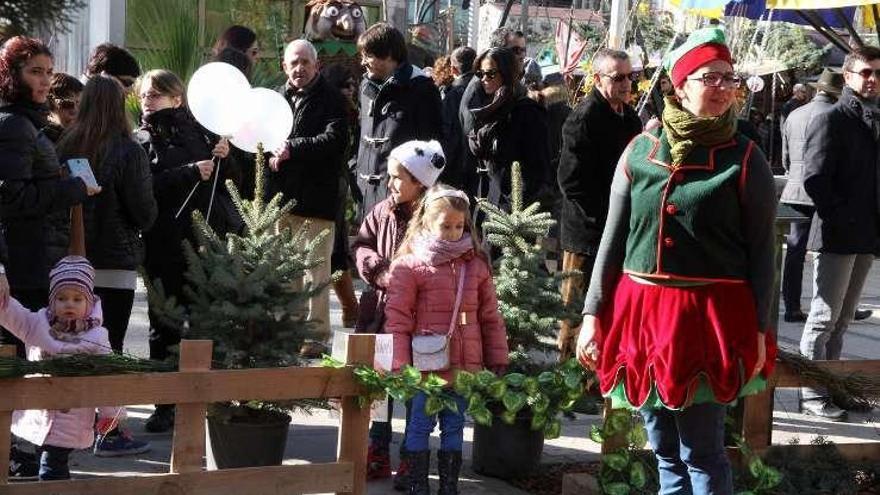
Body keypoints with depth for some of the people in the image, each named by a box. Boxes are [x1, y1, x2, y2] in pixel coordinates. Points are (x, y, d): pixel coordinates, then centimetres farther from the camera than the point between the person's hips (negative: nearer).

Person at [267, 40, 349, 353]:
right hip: (278, 197, 6)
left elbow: (335, 139, -14)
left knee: (315, 271, -6)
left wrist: (293, 148, -17)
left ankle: (317, 335, -2)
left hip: (315, 199, -6)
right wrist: (271, 154, 2)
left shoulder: (330, 100, 0)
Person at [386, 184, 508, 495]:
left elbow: (490, 317, 12)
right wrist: (400, 364, -10)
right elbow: (398, 318, -6)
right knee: (420, 425, 3)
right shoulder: (410, 266, -5)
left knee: (454, 426, 12)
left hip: (465, 365, 4)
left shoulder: (476, 265, 8)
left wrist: (497, 360, 11)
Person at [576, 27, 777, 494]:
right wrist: (592, 313, 6)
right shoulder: (640, 150, 6)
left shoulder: (744, 158, -3)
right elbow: (613, 237, 10)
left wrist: (759, 329, -6)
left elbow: (762, 249, -2)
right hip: (641, 310, 4)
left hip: (710, 314, -4)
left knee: (702, 453, -2)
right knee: (665, 451, 13)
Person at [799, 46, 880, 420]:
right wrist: (842, 219, -15)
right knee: (825, 317, -3)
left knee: (841, 319, 12)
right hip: (836, 236, -7)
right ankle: (812, 395, 2)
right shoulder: (831, 120, -7)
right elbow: (815, 179, -14)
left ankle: (829, 387, 19)